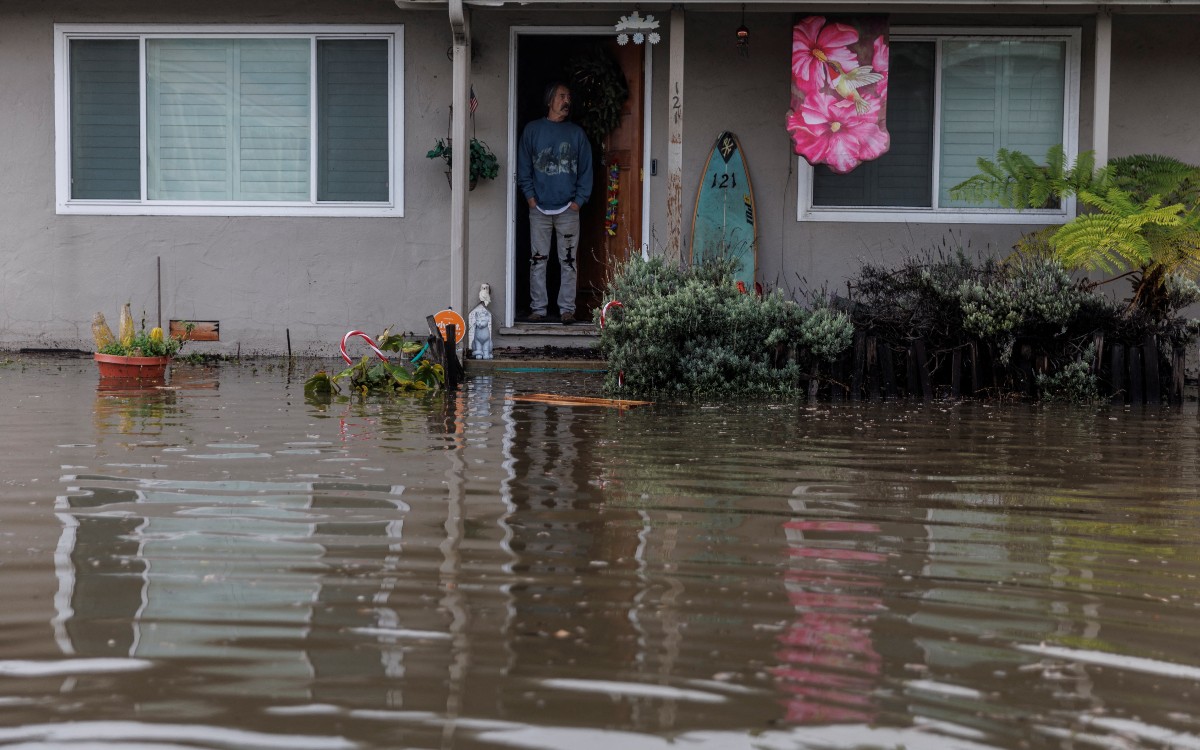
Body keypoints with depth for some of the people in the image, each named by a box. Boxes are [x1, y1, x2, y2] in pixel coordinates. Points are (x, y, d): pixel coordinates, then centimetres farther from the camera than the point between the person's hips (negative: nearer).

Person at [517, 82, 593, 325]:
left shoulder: (577, 133, 7)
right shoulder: (532, 130, 5)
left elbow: (586, 169, 6)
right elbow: (523, 167, 5)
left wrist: (579, 200, -3)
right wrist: (529, 196, -4)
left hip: (568, 209, 0)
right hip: (539, 208, 0)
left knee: (568, 261, 1)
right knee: (538, 260, 2)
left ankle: (567, 308, 5)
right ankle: (538, 307, 9)